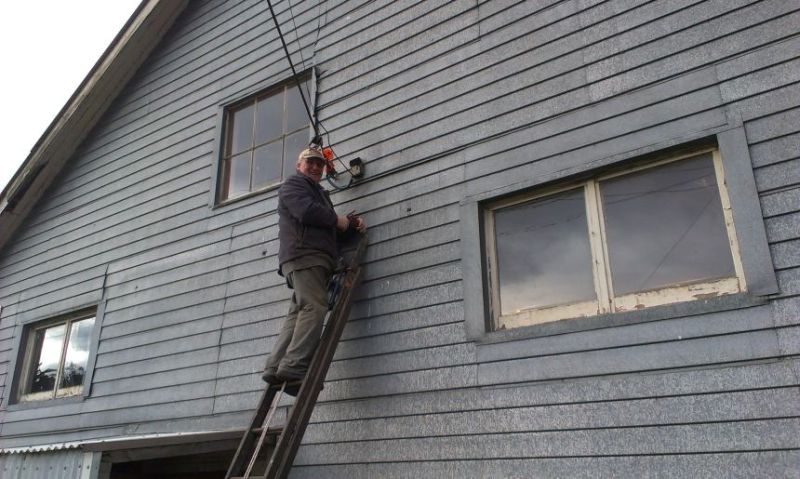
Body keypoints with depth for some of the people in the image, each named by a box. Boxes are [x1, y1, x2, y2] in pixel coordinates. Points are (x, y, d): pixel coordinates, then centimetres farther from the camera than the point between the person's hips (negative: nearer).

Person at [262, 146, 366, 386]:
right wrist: (338, 220, 0)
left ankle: (276, 368, -8)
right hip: (304, 255, -9)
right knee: (314, 308, -21)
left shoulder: (319, 193, 37)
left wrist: (352, 225, 12)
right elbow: (307, 212, -13)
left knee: (299, 313, -2)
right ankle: (294, 367, -29)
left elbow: (333, 231, 31)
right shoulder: (293, 184, 8)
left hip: (316, 259, 9)